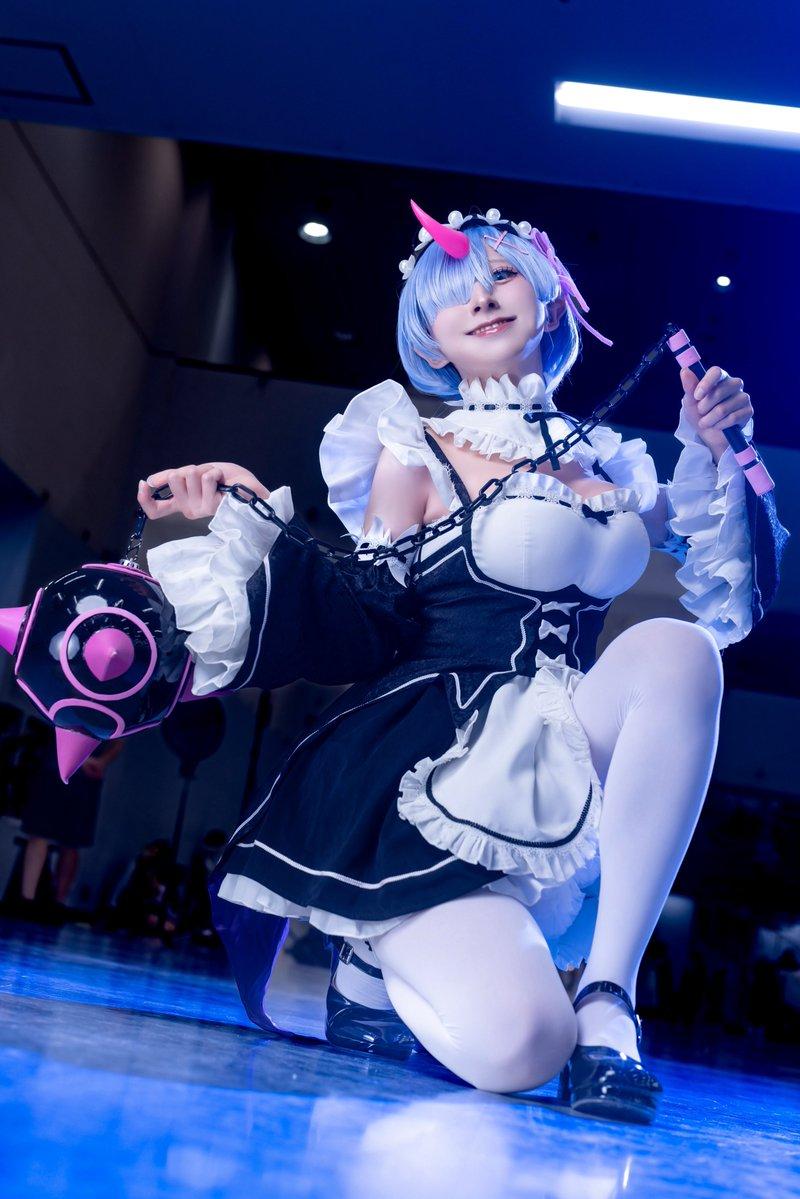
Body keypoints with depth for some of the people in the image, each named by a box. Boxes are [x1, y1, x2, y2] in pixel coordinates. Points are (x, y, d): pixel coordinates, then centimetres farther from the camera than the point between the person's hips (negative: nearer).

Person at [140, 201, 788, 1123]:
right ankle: (380, 965, 10)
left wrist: (713, 453, 7)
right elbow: (365, 624, -3)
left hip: (565, 774, 5)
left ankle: (608, 998, -23)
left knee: (676, 649, -27)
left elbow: (723, 597, 16)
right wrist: (253, 522, -13)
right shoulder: (417, 450, 5)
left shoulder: (608, 460, 16)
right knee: (515, 1046, -27)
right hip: (441, 765, -4)